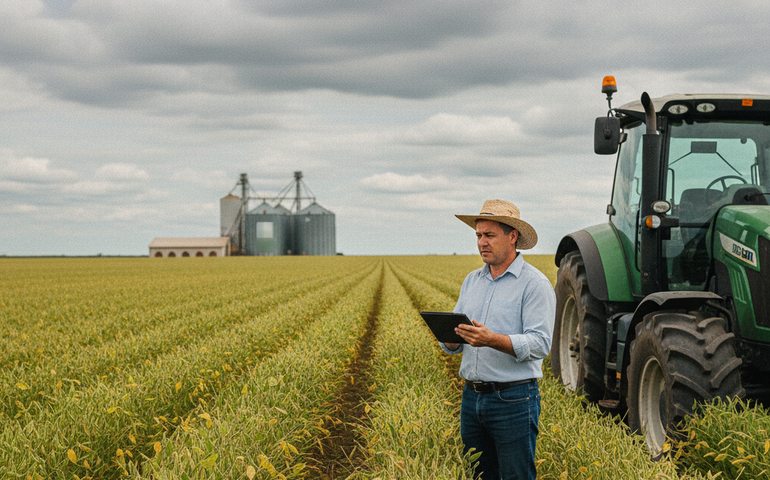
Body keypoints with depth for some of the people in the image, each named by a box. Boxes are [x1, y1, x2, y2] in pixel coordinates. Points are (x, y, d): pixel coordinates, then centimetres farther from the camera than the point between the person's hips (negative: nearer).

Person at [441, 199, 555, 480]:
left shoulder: (534, 283, -7)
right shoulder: (472, 281, 14)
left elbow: (540, 344, -16)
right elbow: (453, 346, 15)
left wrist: (492, 340, -29)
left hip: (514, 400, -6)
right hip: (472, 396, 6)